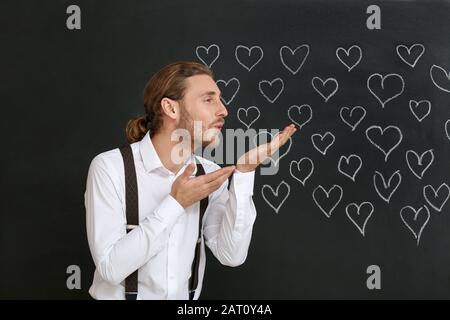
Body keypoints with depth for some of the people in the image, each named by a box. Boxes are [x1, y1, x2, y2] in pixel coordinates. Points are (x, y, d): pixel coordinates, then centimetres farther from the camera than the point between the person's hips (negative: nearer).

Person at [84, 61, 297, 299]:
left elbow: (232, 256, -11)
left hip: (186, 296, 3)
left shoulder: (210, 174, 0)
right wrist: (175, 204, -21)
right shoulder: (110, 166, -13)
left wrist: (244, 172, -15)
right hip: (119, 295, -3)